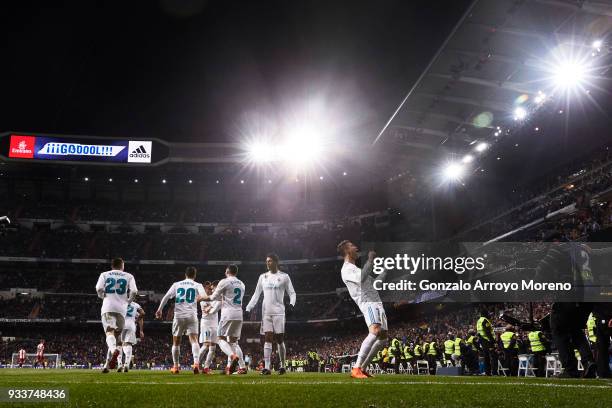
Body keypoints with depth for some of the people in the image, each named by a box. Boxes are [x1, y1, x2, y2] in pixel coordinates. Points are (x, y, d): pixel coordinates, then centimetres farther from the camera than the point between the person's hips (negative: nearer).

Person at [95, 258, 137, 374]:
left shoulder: (104, 275, 12)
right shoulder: (128, 276, 11)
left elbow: (99, 288, -4)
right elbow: (134, 291, -3)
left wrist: (103, 297, 16)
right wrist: (129, 300, 16)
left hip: (107, 307, -1)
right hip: (121, 308, 1)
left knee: (109, 332, -13)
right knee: (115, 334, 11)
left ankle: (114, 350, -46)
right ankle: (107, 364, 9)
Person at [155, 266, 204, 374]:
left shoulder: (177, 284, 12)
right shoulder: (197, 285, 7)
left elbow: (166, 296, 5)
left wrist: (160, 309, 8)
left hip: (178, 316, 2)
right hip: (192, 316, -2)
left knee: (176, 342, 15)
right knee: (194, 340, -8)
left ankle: (176, 366, 21)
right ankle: (196, 363, -29)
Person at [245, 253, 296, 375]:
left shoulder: (284, 276, 1)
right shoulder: (263, 277, 11)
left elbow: (292, 293, 3)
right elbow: (256, 294, 15)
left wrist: (292, 303, -18)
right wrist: (248, 308, 6)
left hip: (278, 312, -3)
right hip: (266, 312, 3)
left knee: (279, 339, 1)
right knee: (267, 339, -3)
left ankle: (283, 366, 13)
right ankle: (266, 368, -6)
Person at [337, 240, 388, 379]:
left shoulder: (356, 268, 29)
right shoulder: (346, 270, -3)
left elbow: (371, 280, 38)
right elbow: (361, 278, -21)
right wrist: (370, 260, -14)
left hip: (376, 303, 10)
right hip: (368, 303, -10)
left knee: (383, 337, 8)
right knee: (375, 332, -30)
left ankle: (363, 368, 13)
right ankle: (356, 369, -33)